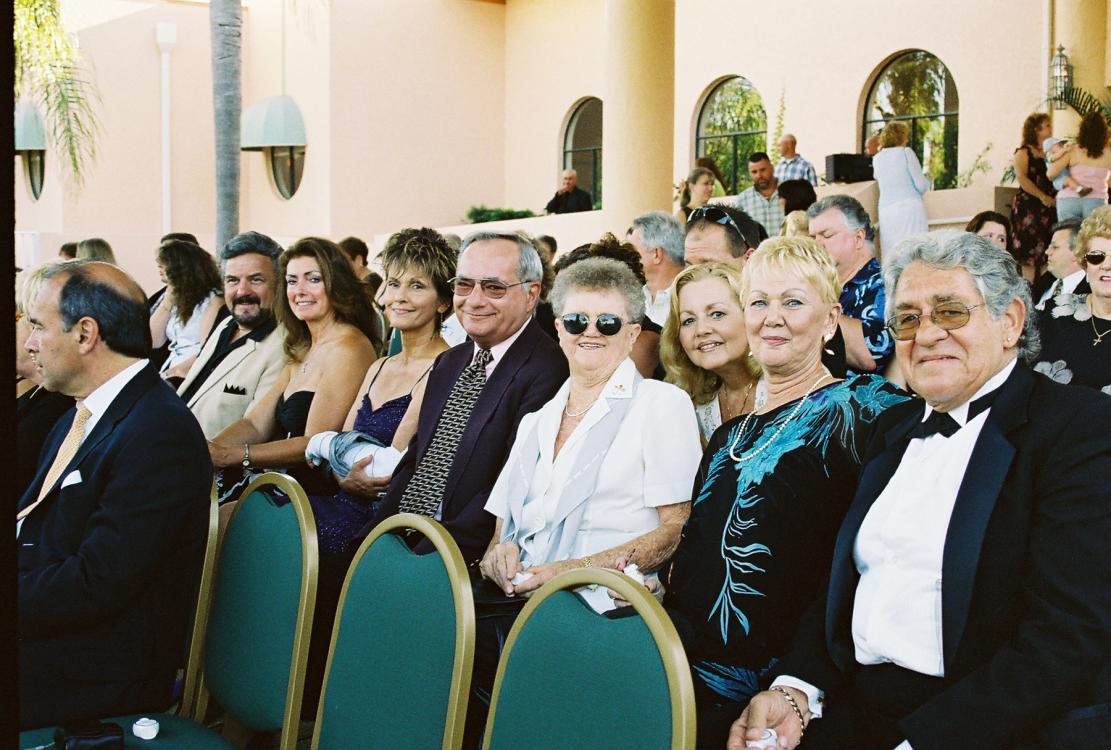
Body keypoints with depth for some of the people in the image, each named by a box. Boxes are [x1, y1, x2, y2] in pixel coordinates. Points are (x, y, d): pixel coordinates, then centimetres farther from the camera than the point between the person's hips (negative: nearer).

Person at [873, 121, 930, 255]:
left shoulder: (877, 159, 11)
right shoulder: (906, 153, -2)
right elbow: (921, 185, -4)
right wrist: (927, 182, 17)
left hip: (886, 210, 4)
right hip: (910, 207, -4)